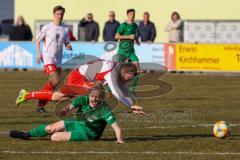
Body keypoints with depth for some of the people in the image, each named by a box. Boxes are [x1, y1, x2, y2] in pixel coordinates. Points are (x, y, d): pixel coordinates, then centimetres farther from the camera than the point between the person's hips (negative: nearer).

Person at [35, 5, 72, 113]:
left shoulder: (65, 29, 8)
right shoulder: (47, 27, -3)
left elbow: (66, 43, 15)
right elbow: (37, 40, 5)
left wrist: (68, 46, -9)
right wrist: (39, 53, -5)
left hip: (58, 60, 5)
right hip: (48, 59, -5)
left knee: (53, 82, 5)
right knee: (55, 80, -21)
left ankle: (41, 105, 16)